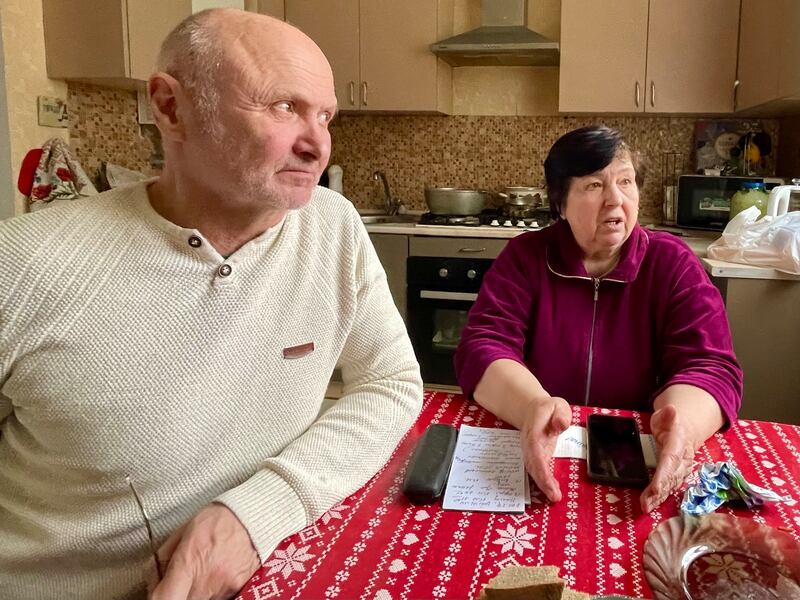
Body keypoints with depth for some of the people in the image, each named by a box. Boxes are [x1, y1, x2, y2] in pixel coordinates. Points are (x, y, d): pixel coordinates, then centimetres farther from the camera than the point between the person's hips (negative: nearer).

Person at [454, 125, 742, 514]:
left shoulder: (673, 263, -2)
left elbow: (709, 367, -9)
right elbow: (482, 348, -11)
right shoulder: (525, 257, -2)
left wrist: (682, 425, -34)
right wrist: (533, 407, -35)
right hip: (542, 456, -1)